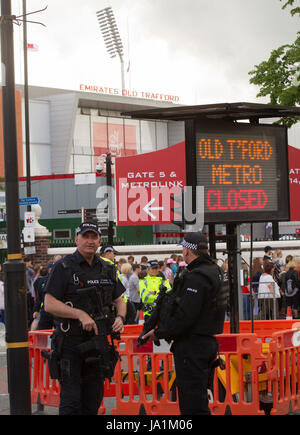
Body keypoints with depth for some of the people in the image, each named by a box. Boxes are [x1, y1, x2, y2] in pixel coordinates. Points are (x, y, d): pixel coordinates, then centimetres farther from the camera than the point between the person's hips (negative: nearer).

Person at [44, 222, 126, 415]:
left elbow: (119, 300, 19)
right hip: (71, 343, -5)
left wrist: (120, 317, -4)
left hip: (98, 341, 5)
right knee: (71, 400, -7)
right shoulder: (63, 268, -7)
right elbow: (49, 304, -13)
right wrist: (80, 314, -23)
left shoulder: (107, 269, 11)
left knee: (93, 401, 10)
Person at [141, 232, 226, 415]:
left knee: (192, 405, -8)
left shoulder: (196, 278, -18)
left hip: (192, 346, -10)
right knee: (200, 402, 17)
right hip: (208, 342, 10)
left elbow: (184, 317, -22)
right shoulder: (214, 271, 12)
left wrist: (159, 333, -11)